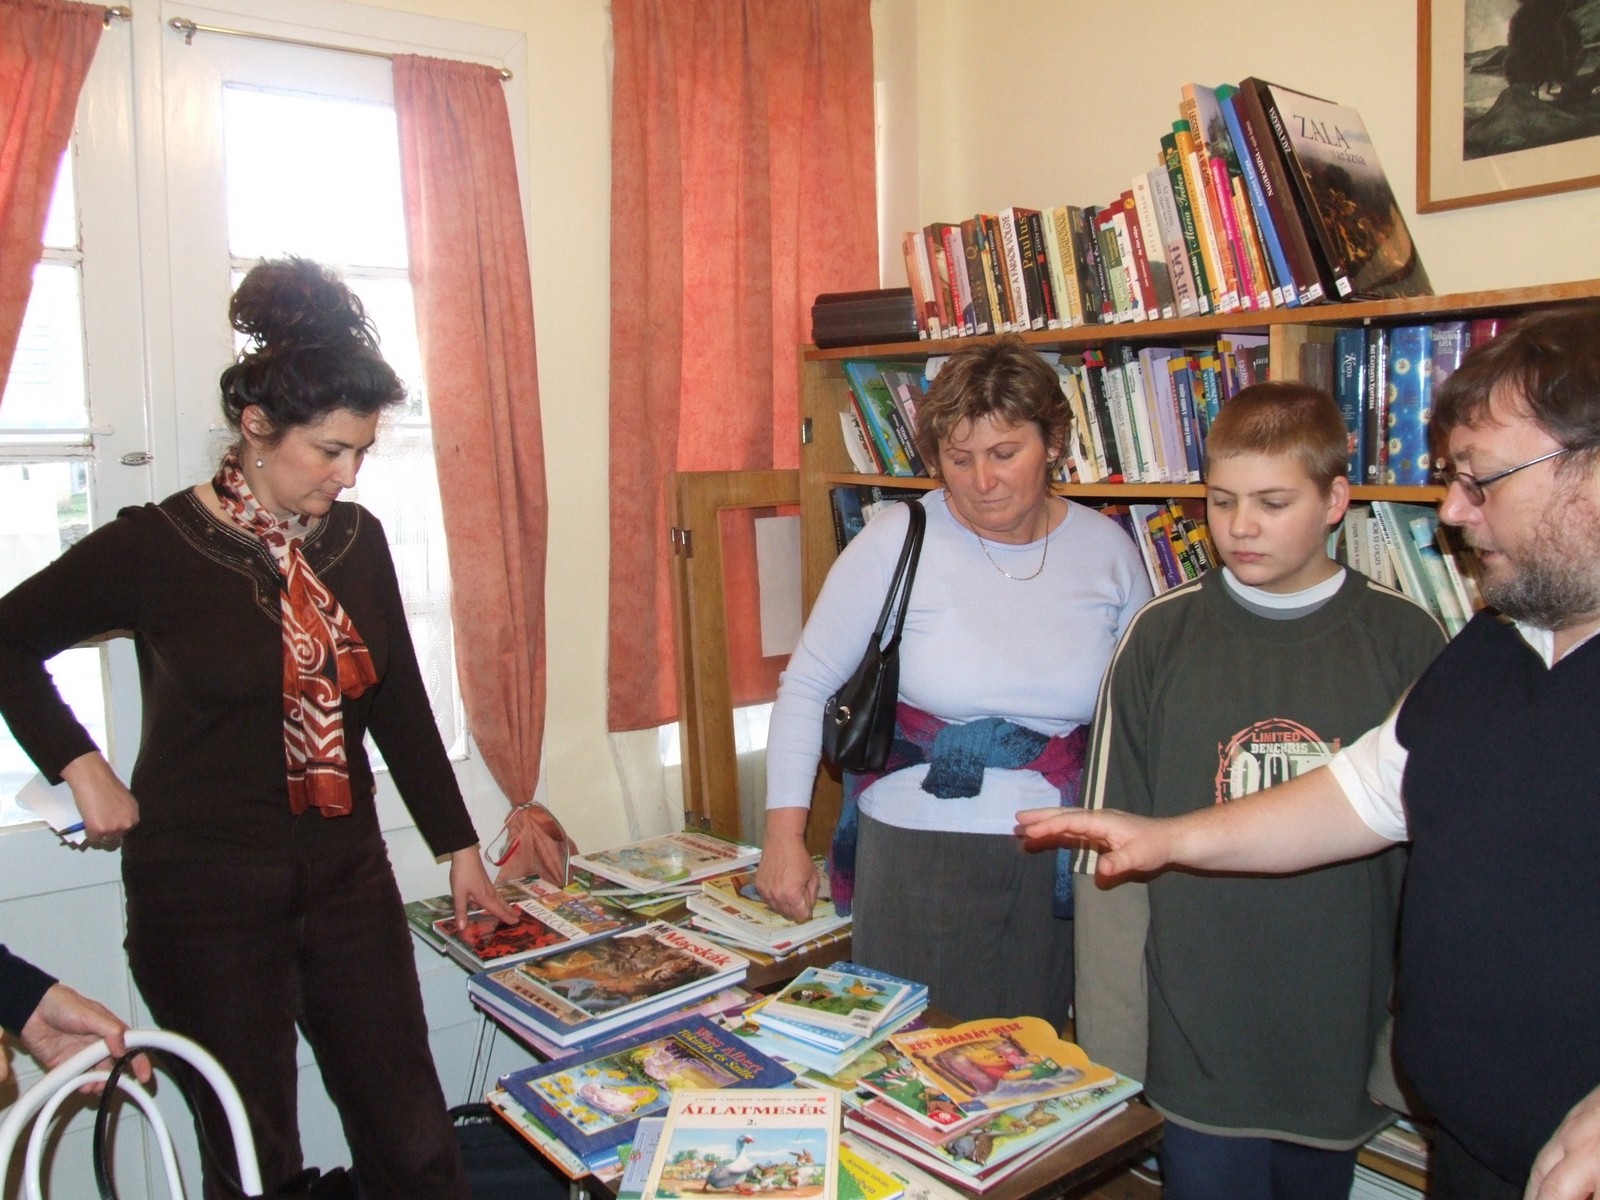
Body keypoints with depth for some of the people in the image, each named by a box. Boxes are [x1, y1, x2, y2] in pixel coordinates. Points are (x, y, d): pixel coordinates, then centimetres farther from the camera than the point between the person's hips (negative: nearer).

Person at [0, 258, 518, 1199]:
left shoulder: (357, 539, 2)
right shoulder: (156, 547, -10)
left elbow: (399, 704, 8)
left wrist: (459, 848, 10)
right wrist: (83, 768, -7)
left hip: (347, 874, 4)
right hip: (206, 889, -4)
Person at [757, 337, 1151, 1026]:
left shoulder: (1107, 549, 0)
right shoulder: (897, 543, -9)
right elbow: (807, 684, -3)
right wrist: (784, 835, -7)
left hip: (1060, 865, 3)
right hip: (918, 859, -2)